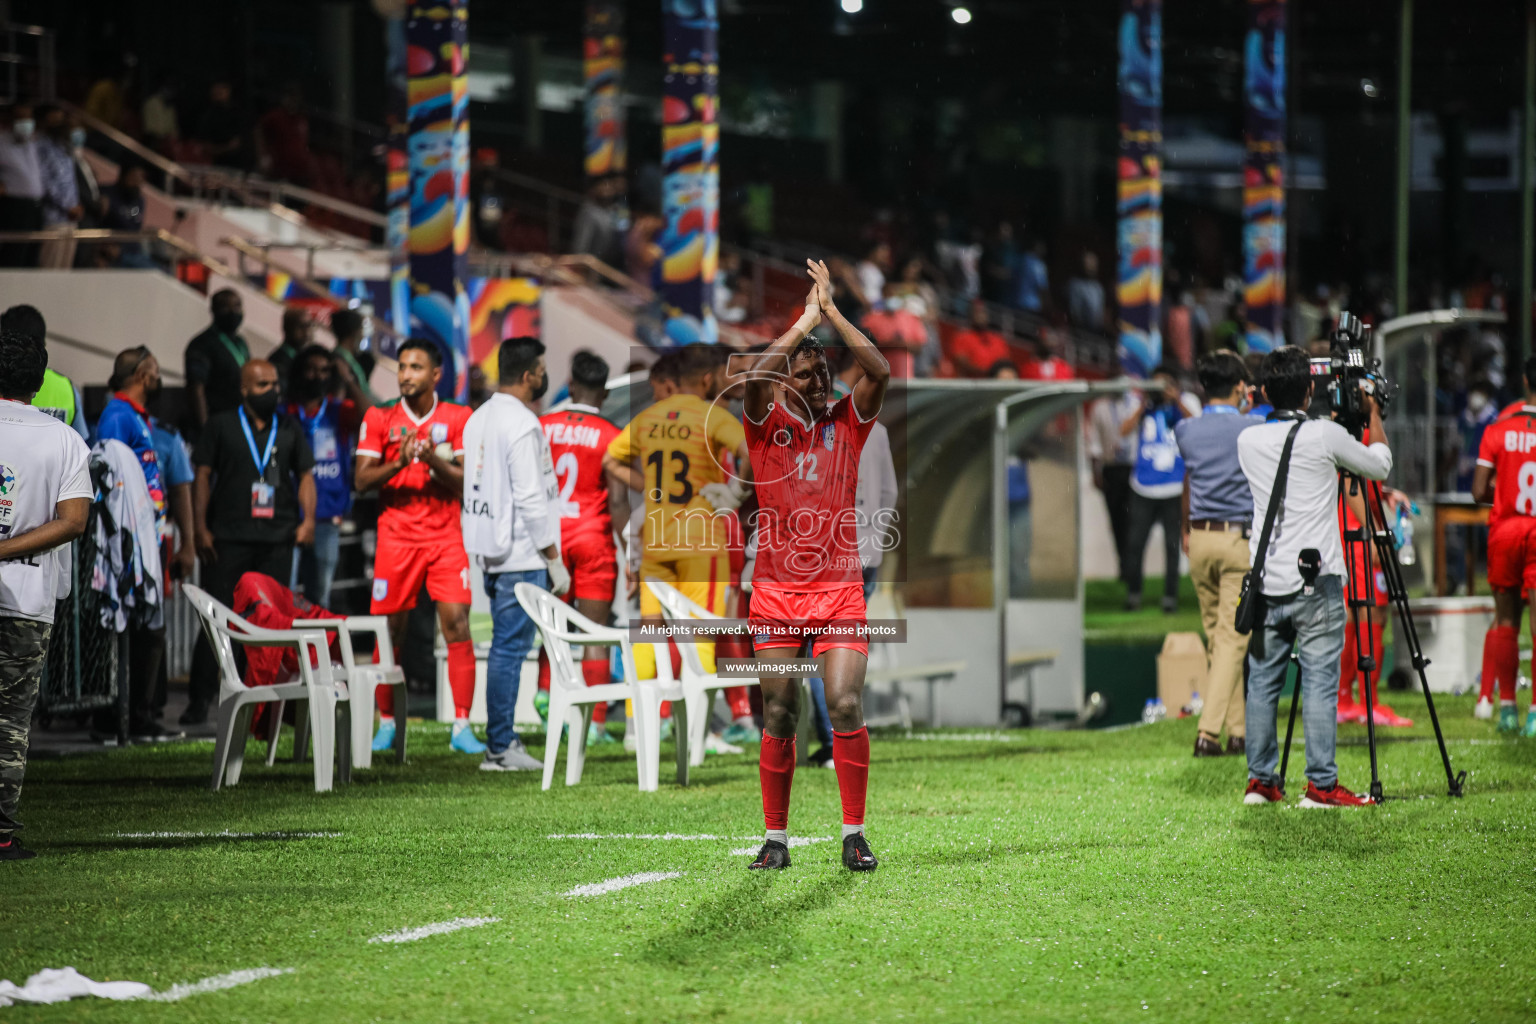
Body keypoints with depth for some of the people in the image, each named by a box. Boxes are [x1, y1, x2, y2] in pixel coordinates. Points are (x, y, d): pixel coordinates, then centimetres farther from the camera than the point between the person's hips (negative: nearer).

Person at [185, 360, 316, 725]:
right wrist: (200, 528, -5)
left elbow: (305, 475, 16)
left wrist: (308, 519, 1)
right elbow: (202, 476, 4)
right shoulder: (221, 426, 7)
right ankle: (200, 699, -2)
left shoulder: (289, 430, 15)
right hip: (229, 538, -2)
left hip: (278, 539, 3)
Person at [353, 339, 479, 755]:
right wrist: (399, 463, -19)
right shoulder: (379, 420, 5)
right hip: (396, 537, 1)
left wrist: (433, 459, -19)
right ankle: (386, 724, 12)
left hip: (446, 537, -1)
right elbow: (361, 479, -1)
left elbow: (466, 482, -1)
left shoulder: (458, 419, 4)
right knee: (390, 632, 1)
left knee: (457, 625, -9)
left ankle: (462, 726, -8)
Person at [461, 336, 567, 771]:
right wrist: (555, 561, -14)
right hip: (521, 556, -9)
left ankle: (503, 739, 18)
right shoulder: (522, 424, -16)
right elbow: (531, 499, -19)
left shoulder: (479, 418, 13)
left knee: (505, 645, 15)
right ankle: (500, 747, -6)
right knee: (510, 647, -7)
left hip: (489, 552, 9)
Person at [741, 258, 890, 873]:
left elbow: (880, 373, -7)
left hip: (840, 590, 0)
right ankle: (775, 838, 9)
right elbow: (756, 379, -15)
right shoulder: (766, 425, 5)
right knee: (779, 717, 2)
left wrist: (831, 310, -7)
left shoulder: (846, 424, 9)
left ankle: (854, 834, -2)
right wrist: (806, 321, -12)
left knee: (846, 707, -10)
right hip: (776, 591, 0)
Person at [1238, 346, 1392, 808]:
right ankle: (1321, 784, -5)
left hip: (1266, 581, 4)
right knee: (1320, 683, -3)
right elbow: (1379, 465, 8)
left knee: (1262, 681, 10)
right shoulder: (1325, 436, -8)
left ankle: (1261, 779, 13)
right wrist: (1373, 413, 23)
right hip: (1315, 580, -4)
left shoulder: (1248, 440, 4)